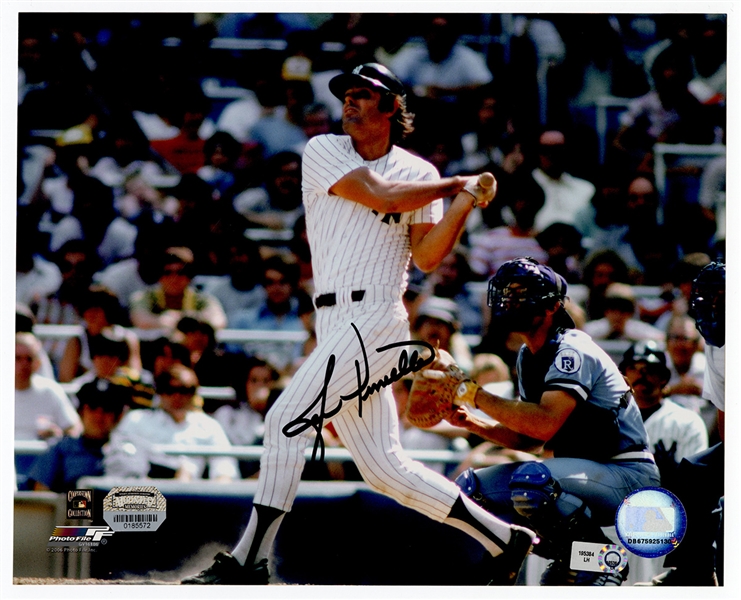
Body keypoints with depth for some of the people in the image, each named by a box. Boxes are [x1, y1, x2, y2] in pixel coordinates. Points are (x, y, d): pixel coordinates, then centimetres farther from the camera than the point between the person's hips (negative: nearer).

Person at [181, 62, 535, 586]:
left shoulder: (420, 174, 6)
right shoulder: (324, 151, 10)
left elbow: (427, 256, -1)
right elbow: (382, 195, -4)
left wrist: (465, 204, -12)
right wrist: (455, 186, 3)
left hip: (375, 319, -5)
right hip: (335, 323, 5)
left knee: (288, 420, -17)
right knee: (384, 468, 5)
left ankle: (249, 561, -16)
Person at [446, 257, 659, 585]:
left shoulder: (572, 351, -17)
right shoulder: (528, 357, 11)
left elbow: (545, 424, -31)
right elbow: (527, 438, 14)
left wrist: (475, 395, -27)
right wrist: (472, 423, -2)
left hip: (627, 476, -9)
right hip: (584, 470, 9)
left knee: (531, 481, -35)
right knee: (472, 487, 1)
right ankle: (568, 560, 5)